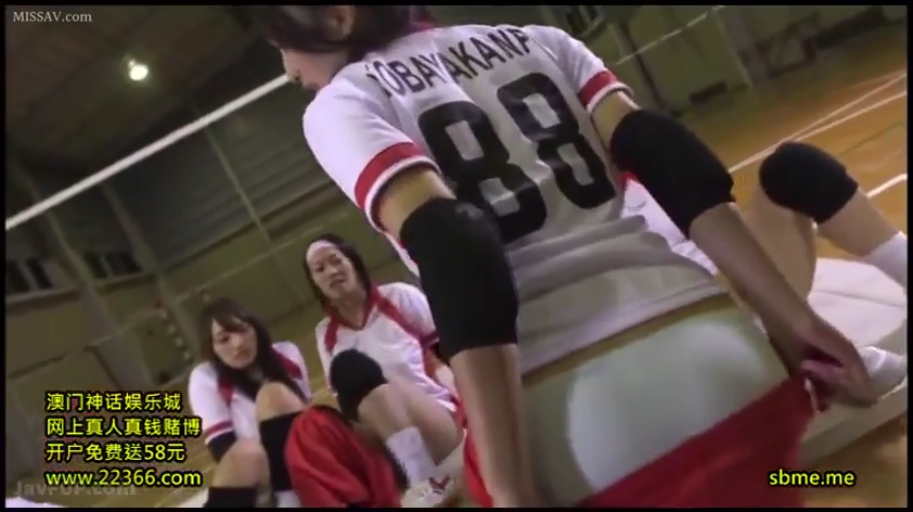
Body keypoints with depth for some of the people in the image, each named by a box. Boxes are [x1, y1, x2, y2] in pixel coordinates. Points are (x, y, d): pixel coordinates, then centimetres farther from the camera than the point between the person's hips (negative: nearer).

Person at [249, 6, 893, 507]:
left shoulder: (341, 104, 4)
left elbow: (453, 258, -14)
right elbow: (675, 162, 7)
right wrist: (789, 315, 9)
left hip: (578, 426, -4)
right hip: (716, 361, 5)